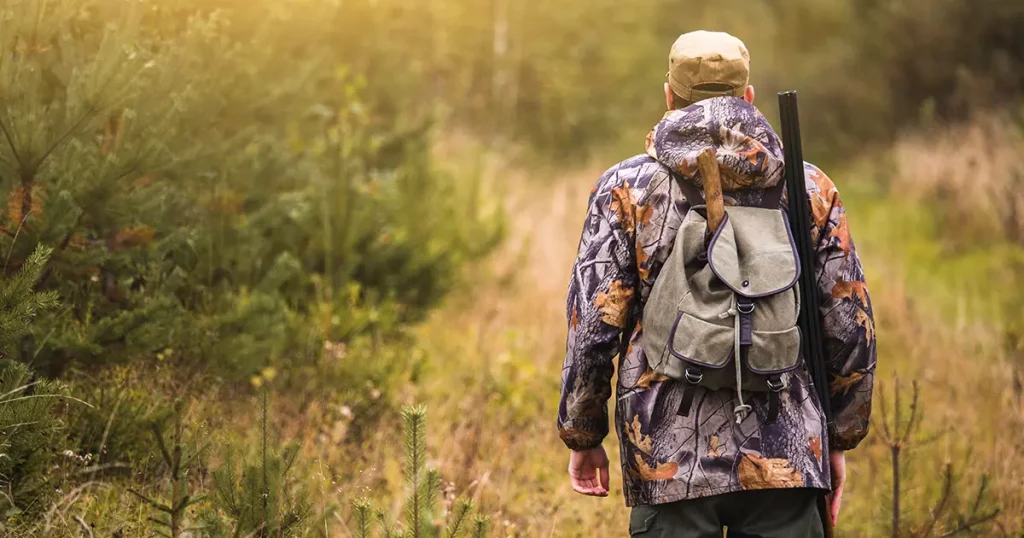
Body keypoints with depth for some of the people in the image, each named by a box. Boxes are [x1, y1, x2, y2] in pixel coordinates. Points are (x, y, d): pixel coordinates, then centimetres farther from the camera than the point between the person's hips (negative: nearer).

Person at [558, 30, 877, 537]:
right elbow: (850, 329, 8)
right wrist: (839, 438, 18)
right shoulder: (810, 188, 6)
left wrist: (583, 437, 8)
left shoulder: (627, 188, 0)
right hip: (785, 455, 1)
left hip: (668, 454, -1)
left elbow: (592, 327, -3)